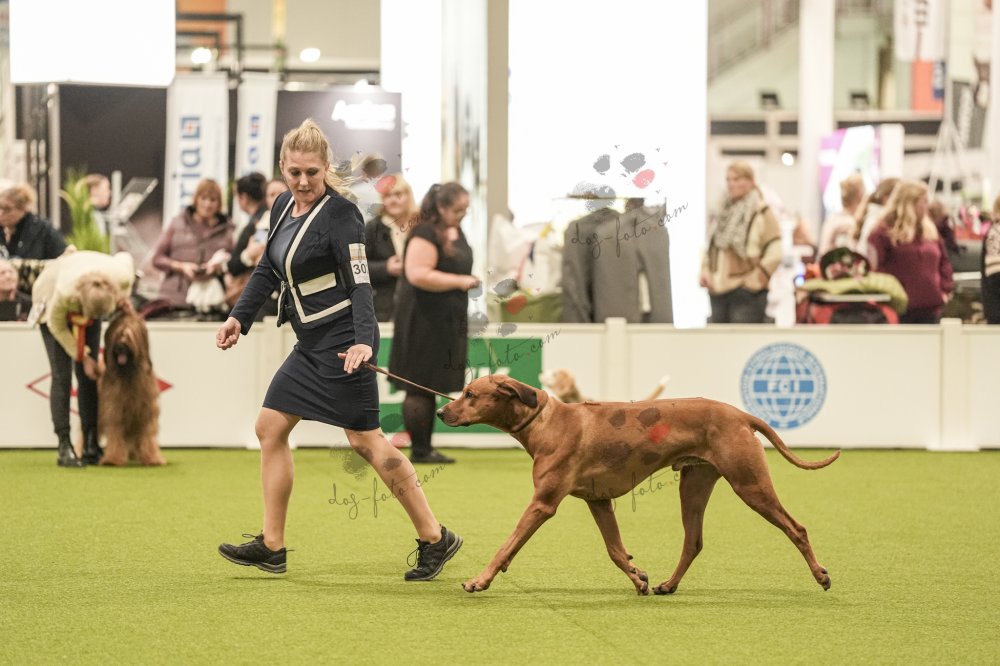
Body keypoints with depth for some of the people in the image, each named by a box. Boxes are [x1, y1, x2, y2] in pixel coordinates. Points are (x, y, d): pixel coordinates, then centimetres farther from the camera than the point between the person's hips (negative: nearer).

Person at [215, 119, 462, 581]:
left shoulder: (339, 214, -16)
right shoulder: (283, 207, 8)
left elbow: (359, 283, -23)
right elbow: (267, 270, 19)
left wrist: (363, 340, -36)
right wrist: (239, 317, 10)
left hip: (341, 342, -9)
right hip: (310, 344, 9)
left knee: (366, 441, -7)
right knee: (269, 428, 8)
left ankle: (435, 539, 1)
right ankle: (271, 547, 15)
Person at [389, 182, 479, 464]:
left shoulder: (456, 232, 14)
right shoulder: (425, 234, -16)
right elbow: (418, 274, -25)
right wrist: (460, 281, -23)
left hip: (446, 322, 9)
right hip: (424, 322, -9)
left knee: (431, 387, 10)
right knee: (420, 387, -5)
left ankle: (425, 447, 14)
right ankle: (419, 450, -3)